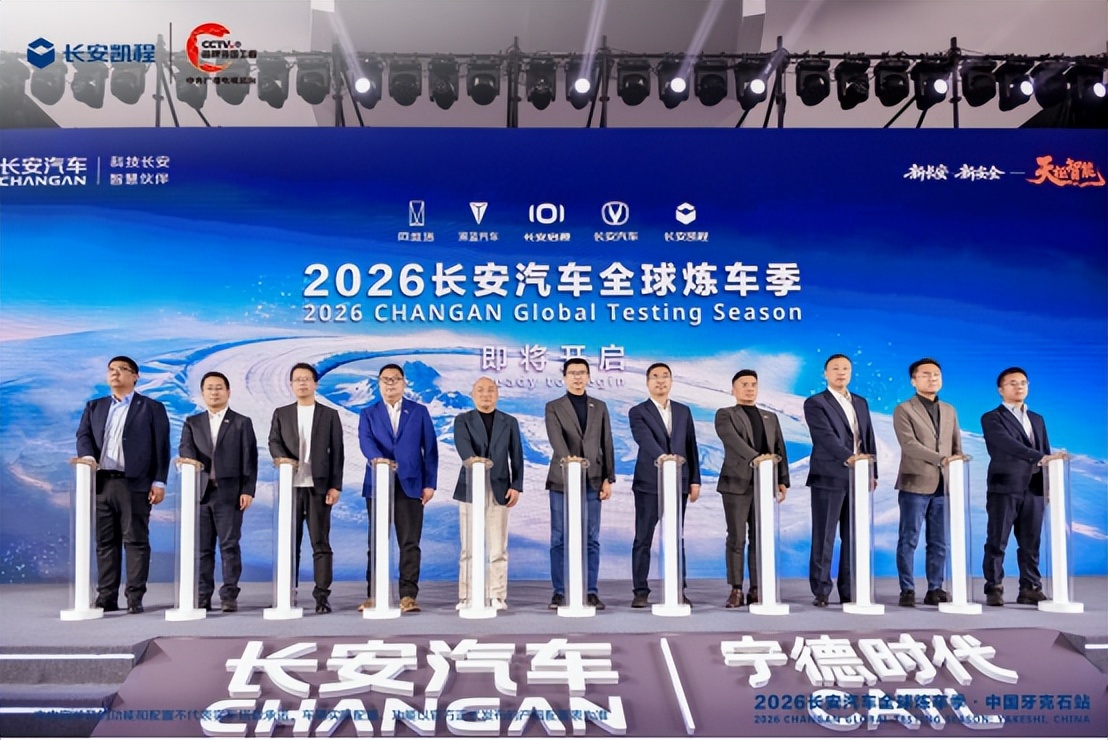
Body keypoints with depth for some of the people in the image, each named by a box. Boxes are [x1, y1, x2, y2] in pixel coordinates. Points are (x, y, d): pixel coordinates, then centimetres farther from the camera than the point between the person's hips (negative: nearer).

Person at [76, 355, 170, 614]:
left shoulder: (151, 408, 7)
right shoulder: (94, 407, 19)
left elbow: (161, 447, 1)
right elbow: (83, 436, 6)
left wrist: (159, 482, -7)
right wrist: (88, 457, -16)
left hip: (135, 484, -4)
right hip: (101, 483, 4)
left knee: (136, 541, -3)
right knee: (105, 542, 6)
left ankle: (135, 598, 0)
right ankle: (106, 597, 12)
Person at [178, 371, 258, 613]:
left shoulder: (242, 423, 8)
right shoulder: (192, 422, 15)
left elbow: (249, 459, 2)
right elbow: (185, 449, 0)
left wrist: (248, 490, -7)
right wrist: (192, 463, -23)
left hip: (230, 492, -2)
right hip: (200, 491, 3)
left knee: (230, 545, -2)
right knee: (202, 547, 5)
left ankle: (229, 595, 2)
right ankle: (202, 596, 11)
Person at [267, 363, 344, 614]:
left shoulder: (330, 415, 8)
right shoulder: (281, 414, 13)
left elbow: (337, 453, 4)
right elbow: (274, 442, 2)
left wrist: (335, 486, -4)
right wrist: (285, 459, -20)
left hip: (319, 487, -1)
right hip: (290, 485, 2)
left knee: (320, 543, -1)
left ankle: (322, 595, 3)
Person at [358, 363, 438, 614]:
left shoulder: (419, 412, 10)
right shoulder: (368, 414, 10)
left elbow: (430, 449, 6)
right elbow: (366, 440, -8)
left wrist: (430, 483, -1)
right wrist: (376, 458, -30)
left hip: (410, 485, 0)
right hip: (377, 485, 1)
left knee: (410, 543, -1)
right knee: (376, 543, 5)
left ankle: (408, 595, 4)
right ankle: (373, 595, 12)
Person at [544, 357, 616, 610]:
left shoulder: (600, 407, 12)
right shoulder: (553, 407, 3)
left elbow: (607, 444, 10)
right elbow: (556, 439, -14)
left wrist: (608, 478, 3)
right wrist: (568, 461, -31)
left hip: (592, 480, 2)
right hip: (562, 480, -2)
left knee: (591, 539, 4)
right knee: (560, 539, 2)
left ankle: (591, 591, 10)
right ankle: (559, 592, 9)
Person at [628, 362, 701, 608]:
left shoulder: (683, 411, 12)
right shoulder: (638, 412, -2)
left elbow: (691, 447, 12)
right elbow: (646, 441, -19)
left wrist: (695, 480, 6)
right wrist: (663, 457, -37)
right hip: (649, 483, -3)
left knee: (676, 539, 8)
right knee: (643, 539, 0)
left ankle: (679, 591, 14)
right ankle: (641, 591, 6)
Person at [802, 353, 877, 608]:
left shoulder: (861, 403, 17)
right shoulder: (815, 403, -3)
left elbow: (869, 438, 16)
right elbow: (825, 436, -16)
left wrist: (873, 472, 9)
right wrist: (849, 457, -30)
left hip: (858, 478, 5)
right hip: (829, 478, -5)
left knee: (854, 538, 7)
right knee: (824, 537, -1)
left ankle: (850, 591, 13)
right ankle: (821, 591, 5)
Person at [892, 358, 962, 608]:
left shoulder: (949, 410, 16)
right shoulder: (904, 410, -2)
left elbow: (957, 447, 15)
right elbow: (909, 444, -14)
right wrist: (941, 459, -24)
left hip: (943, 486, 5)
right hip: (916, 484, -5)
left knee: (939, 542, 7)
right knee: (909, 540, -1)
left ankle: (935, 589, 14)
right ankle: (907, 590, 4)